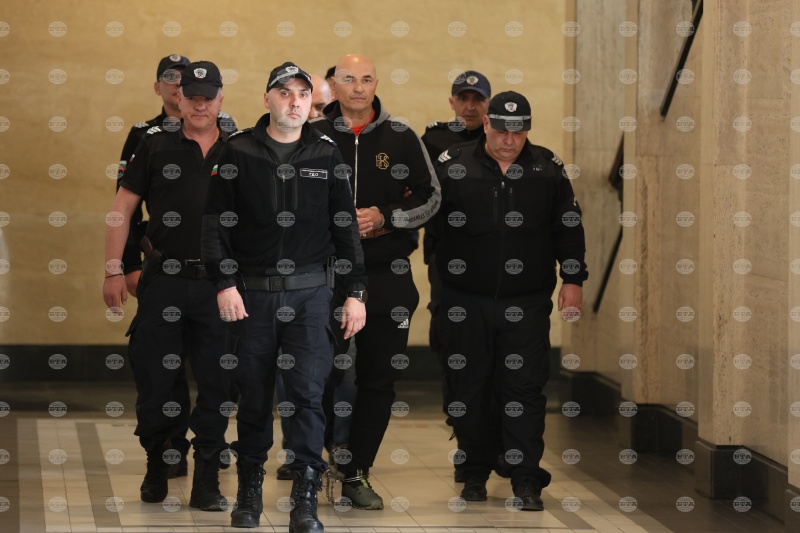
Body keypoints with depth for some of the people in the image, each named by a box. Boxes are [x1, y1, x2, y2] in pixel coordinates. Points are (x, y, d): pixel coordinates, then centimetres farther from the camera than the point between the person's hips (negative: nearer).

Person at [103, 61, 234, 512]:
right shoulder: (157, 146, 3)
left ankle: (207, 480, 10)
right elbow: (123, 207, 5)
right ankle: (157, 467, 24)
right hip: (164, 282, 0)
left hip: (221, 285, 0)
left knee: (218, 385, 1)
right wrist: (114, 270, 0)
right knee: (155, 380, 4)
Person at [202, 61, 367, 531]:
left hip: (309, 293, 0)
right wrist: (225, 284, -9)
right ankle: (250, 490, 20)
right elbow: (217, 223, 1)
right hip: (252, 293, 0)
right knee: (254, 396, 7)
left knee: (308, 392, -8)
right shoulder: (239, 153, 2)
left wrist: (356, 293, 4)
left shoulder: (327, 155, 6)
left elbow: (345, 227, 9)